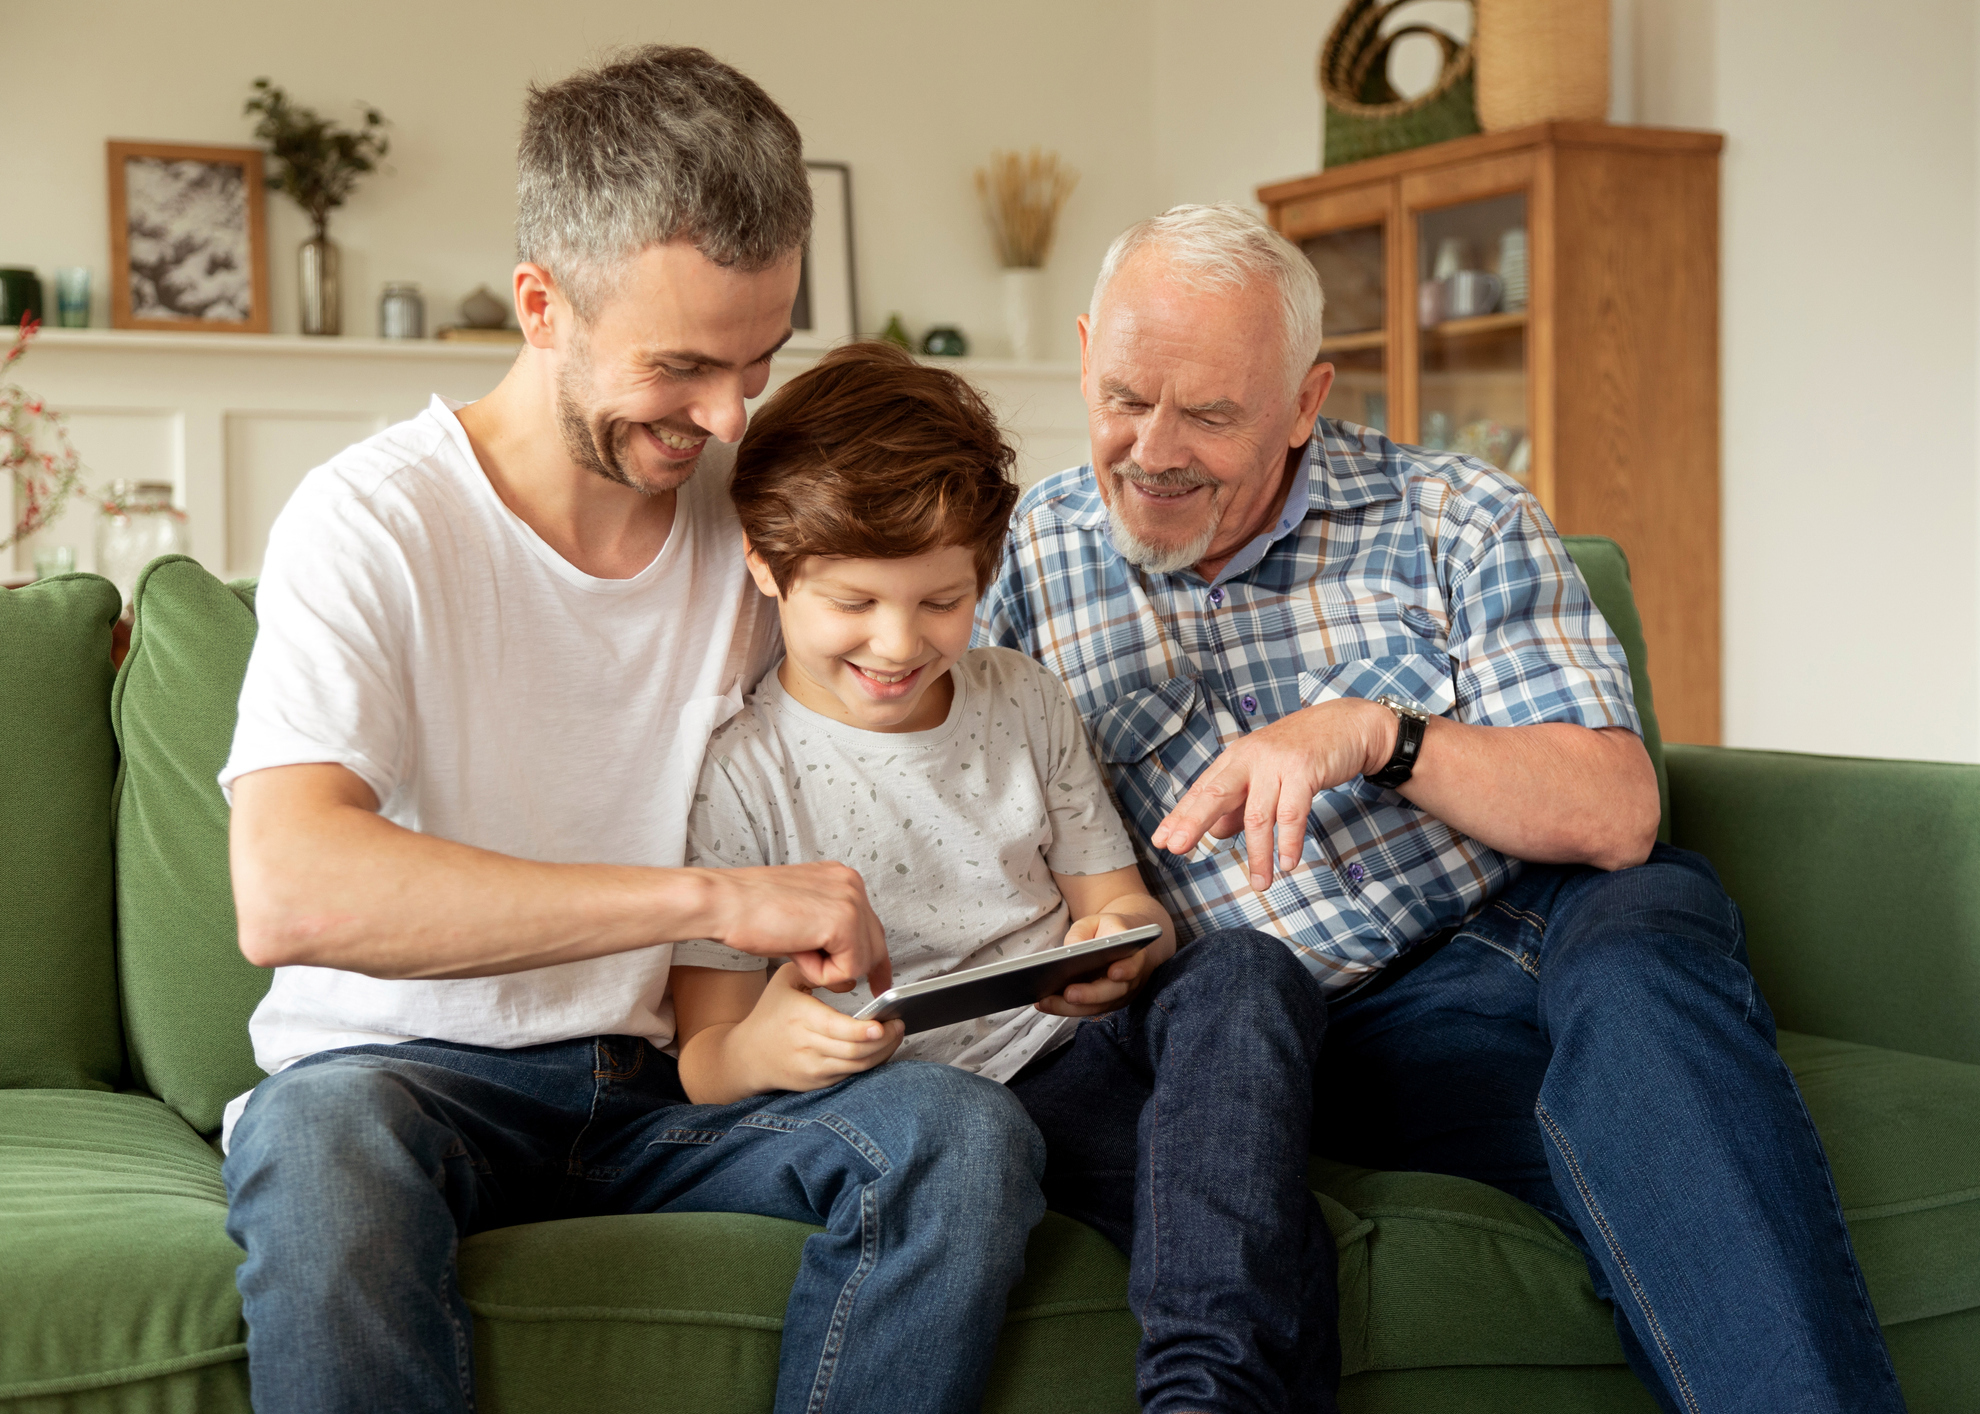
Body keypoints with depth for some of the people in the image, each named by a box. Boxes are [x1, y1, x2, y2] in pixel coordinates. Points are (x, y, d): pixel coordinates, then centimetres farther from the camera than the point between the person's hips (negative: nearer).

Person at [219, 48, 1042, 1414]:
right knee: (325, 1139, -38)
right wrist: (711, 897, -30)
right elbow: (288, 892, -28)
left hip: (667, 1081, 4)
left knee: (969, 1133, -24)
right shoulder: (376, 519, -12)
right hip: (410, 1071, -4)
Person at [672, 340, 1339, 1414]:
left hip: (1085, 1038, 6)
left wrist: (1118, 943, -10)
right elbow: (698, 1059, -3)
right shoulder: (740, 773, -2)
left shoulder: (1022, 699, 14)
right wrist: (759, 1052, -30)